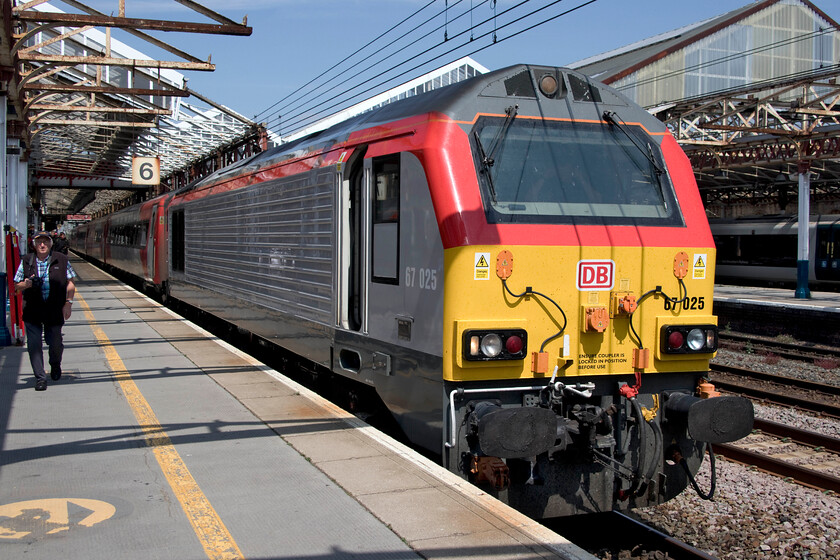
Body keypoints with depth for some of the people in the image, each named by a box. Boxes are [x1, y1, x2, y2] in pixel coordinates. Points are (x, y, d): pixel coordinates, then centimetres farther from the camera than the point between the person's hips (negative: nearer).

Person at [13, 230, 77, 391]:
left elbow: (70, 284, 5)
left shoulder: (61, 260, 3)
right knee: (34, 344, -4)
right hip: (32, 311, 0)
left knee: (55, 342, 7)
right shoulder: (26, 261, 4)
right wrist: (25, 284, -14)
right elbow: (16, 286, 9)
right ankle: (40, 378, 6)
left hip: (55, 310, 0)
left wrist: (68, 303, -5)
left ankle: (55, 365, 39)